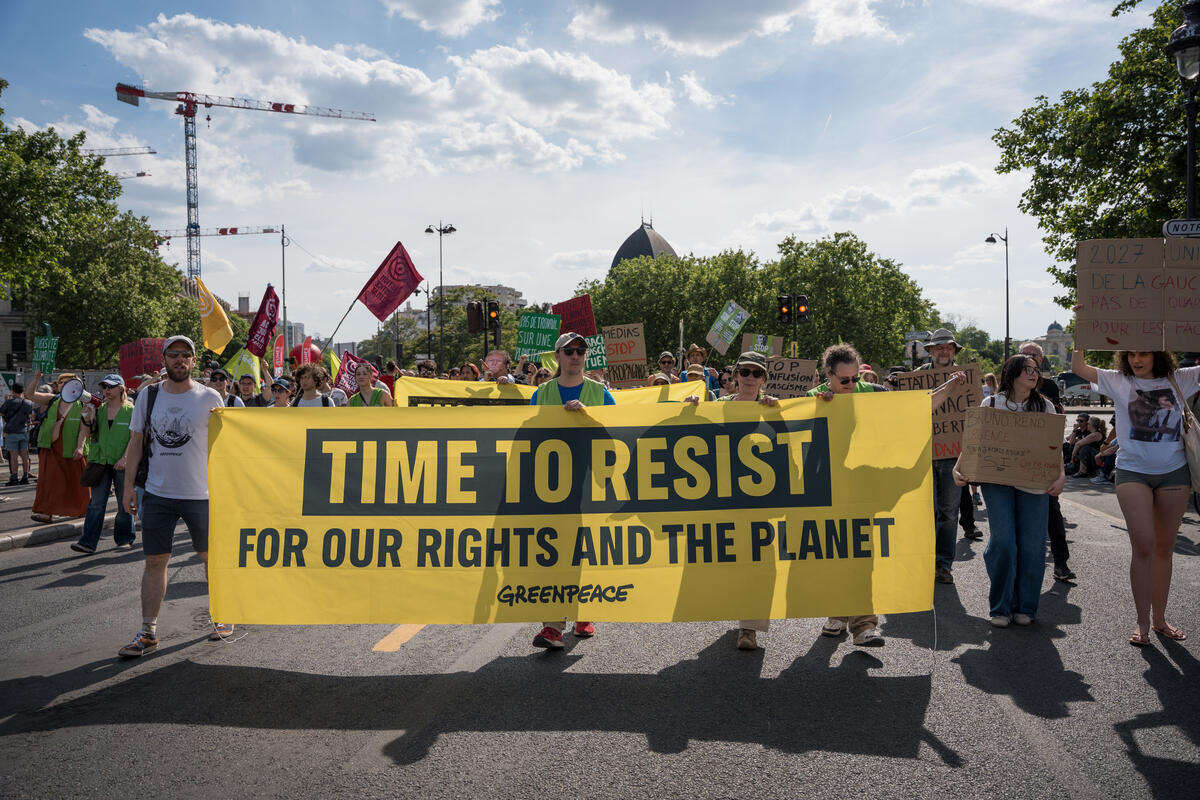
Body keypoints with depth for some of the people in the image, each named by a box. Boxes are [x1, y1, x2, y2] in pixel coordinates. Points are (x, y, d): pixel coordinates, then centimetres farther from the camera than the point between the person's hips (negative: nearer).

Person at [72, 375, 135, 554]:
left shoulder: (130, 410, -1)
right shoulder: (99, 409, 10)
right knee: (96, 503, -3)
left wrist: (125, 458, -16)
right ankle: (88, 542, -3)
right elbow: (91, 434, 14)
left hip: (122, 464, -3)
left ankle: (124, 540, 17)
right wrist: (88, 420, -5)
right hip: (100, 460, 3)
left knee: (124, 504, 6)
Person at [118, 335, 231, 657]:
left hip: (201, 494, -2)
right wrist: (128, 484, 4)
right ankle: (148, 631, 10)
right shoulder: (148, 396, 5)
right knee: (155, 561, 4)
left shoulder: (209, 398, -2)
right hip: (157, 494, 2)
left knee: (212, 557, 9)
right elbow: (135, 442, 9)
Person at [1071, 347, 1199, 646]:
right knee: (1143, 545, -11)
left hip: (1174, 472, 2)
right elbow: (1078, 367, -3)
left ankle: (1159, 618, 22)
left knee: (1164, 548, 11)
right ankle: (1143, 623, -2)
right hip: (1133, 472, -2)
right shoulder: (1118, 381, 2)